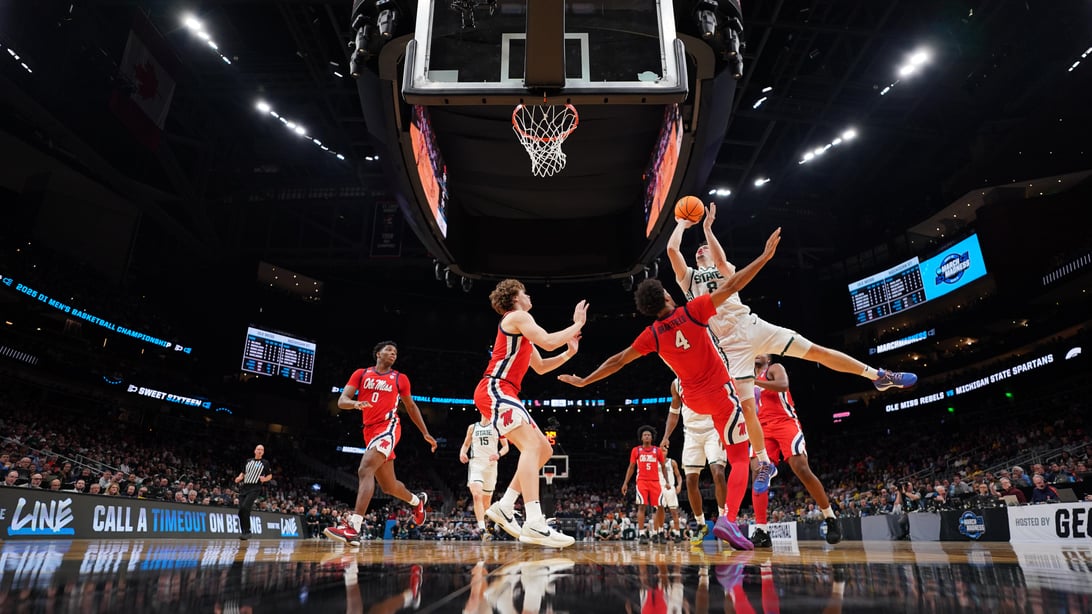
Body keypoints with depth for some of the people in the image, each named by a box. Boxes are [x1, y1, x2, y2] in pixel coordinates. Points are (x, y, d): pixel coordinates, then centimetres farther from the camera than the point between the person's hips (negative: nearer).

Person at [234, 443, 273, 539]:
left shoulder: (265, 463, 8)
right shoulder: (248, 461, 19)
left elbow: (270, 476, 12)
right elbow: (243, 473, 27)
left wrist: (264, 479, -9)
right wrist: (239, 478, 5)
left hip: (255, 488, -5)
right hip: (244, 487, 5)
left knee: (245, 508, -22)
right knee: (241, 511, -1)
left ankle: (247, 532, -15)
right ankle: (243, 532, 12)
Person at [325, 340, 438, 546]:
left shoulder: (400, 379, 7)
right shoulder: (361, 374, 9)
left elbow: (411, 406, 18)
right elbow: (341, 400, -1)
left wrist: (425, 433, 19)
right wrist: (355, 403, -25)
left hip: (388, 428, -4)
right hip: (370, 430, 4)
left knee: (365, 470, -27)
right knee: (389, 486, 13)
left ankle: (353, 528, -33)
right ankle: (417, 500, 43)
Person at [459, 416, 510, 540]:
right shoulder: (472, 427, 11)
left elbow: (506, 446, 9)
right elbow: (466, 444, 20)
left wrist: (499, 454, -11)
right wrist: (462, 452, -2)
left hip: (491, 464, 1)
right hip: (475, 463, -1)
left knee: (487, 499, 9)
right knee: (477, 495, -22)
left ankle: (481, 524, 32)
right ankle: (483, 530, -28)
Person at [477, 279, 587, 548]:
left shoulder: (521, 330, 28)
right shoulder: (517, 316, -2)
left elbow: (540, 367, 30)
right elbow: (548, 342, -16)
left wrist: (568, 354, 18)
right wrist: (577, 324, -3)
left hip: (504, 393, 10)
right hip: (494, 390, -10)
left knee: (544, 449, 8)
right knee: (532, 445, -25)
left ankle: (504, 506, 9)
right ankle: (534, 524, -34)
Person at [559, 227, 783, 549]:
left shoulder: (651, 335, -3)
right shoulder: (692, 311, -12)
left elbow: (618, 360, 1)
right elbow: (731, 286, -13)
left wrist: (583, 381, 10)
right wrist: (766, 255, -7)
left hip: (694, 398, 5)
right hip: (720, 392, -5)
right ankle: (729, 518, -20)